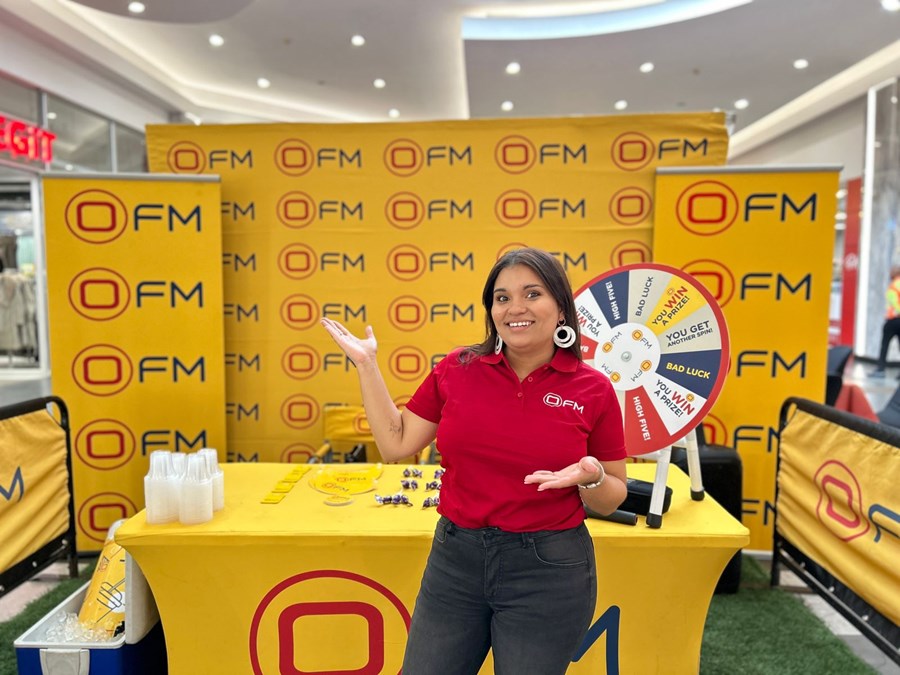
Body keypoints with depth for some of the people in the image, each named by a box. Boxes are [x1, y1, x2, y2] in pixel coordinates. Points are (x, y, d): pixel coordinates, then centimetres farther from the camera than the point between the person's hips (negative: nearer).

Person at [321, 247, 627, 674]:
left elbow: (612, 500, 2)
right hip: (455, 558, 2)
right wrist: (366, 365, -1)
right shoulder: (457, 370, -3)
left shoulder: (593, 390, -7)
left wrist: (589, 478, -20)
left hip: (548, 570, -2)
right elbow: (395, 445, 2)